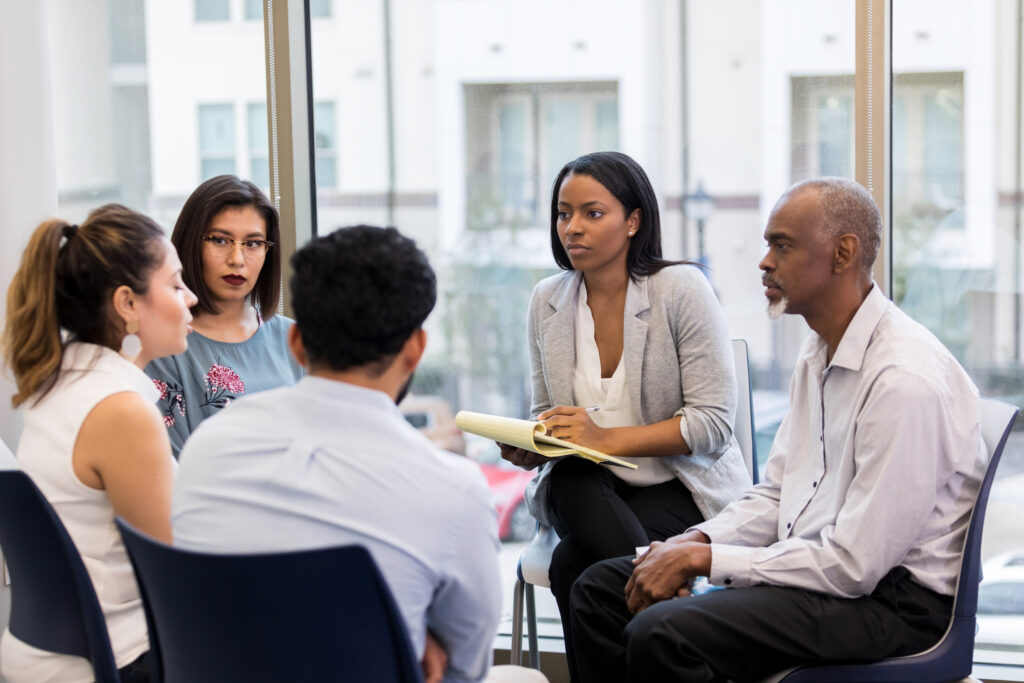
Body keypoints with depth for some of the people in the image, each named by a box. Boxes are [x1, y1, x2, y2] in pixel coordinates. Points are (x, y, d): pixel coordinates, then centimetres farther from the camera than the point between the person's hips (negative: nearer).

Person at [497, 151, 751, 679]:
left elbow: (713, 422, -12)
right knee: (568, 480, -34)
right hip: (586, 487, 4)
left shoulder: (682, 289, -9)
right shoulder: (547, 300, 6)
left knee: (573, 565, -30)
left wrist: (608, 438, -22)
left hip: (681, 485, -4)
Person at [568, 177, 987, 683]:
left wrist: (703, 559, -17)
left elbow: (853, 565, -23)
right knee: (601, 587, 3)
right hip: (811, 562, 10)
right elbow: (775, 495, 16)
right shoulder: (818, 355, 11)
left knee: (661, 634, -29)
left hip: (888, 597, -10)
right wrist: (692, 542, -3)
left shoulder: (906, 379, -22)